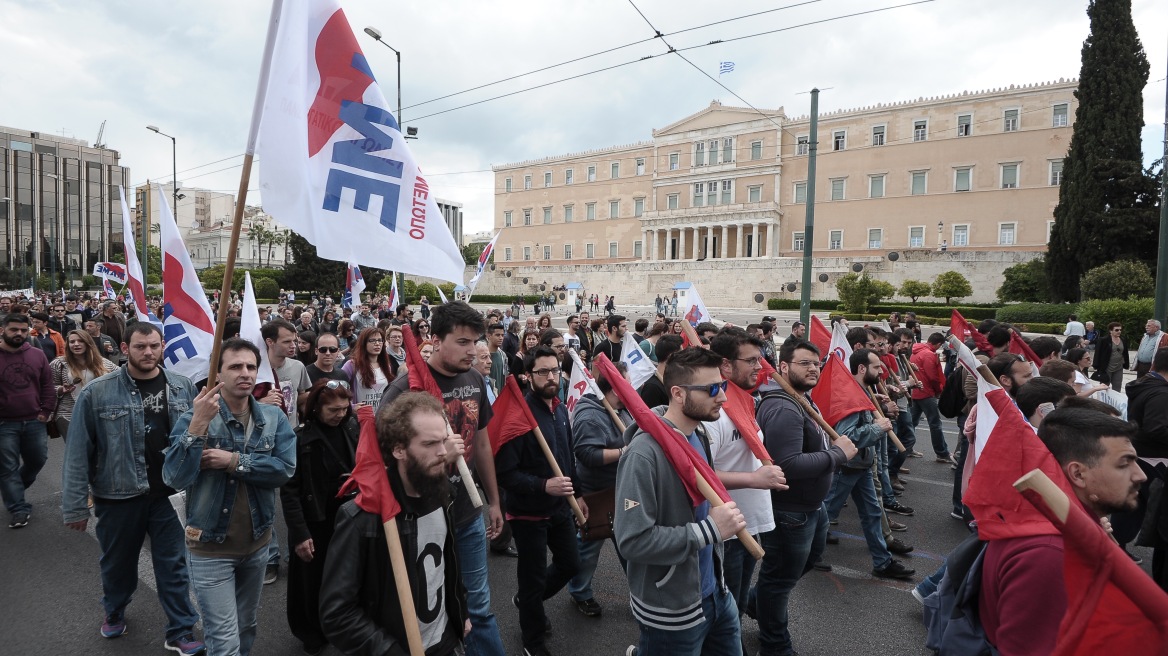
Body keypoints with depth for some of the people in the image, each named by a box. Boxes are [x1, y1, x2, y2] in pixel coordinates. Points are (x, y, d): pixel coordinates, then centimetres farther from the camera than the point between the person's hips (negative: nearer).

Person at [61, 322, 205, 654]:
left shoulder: (183, 387, -3)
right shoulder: (96, 392, -10)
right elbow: (78, 452, -7)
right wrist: (75, 505, -6)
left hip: (169, 493, 0)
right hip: (118, 496, 0)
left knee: (174, 565, 8)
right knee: (118, 562, 21)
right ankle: (114, 612, 49)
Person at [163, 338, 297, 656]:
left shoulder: (274, 417, -5)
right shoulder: (195, 417, -13)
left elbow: (285, 468, -16)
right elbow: (175, 479, -24)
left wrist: (234, 461, -23)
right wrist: (198, 425, -32)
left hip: (258, 542, 4)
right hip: (211, 547, -3)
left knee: (246, 627, 24)